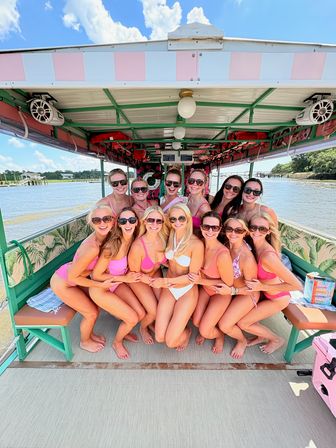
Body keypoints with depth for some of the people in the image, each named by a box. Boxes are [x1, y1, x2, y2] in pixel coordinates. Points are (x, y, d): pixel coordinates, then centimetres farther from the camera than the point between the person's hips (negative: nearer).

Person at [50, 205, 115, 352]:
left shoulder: (104, 237, -14)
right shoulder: (92, 247, -39)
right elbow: (72, 276, -28)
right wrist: (100, 285, -23)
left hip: (73, 276, 7)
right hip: (62, 283, -7)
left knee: (96, 305, 16)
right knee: (92, 313, 5)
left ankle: (90, 334, 45)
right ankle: (84, 342, 36)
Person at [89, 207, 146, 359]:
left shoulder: (133, 240, -13)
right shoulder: (113, 246, -34)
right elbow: (96, 275, -23)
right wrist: (124, 278, -21)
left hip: (117, 284, 6)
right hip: (101, 289, -6)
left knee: (141, 314, 4)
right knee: (132, 318, -5)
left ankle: (123, 330, 37)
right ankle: (117, 343, 28)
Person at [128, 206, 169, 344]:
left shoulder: (163, 238, -21)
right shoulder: (138, 246, -36)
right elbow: (134, 273, -20)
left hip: (156, 273, 4)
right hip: (139, 279, -4)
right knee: (154, 311, -6)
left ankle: (153, 323, 37)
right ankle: (143, 328, 32)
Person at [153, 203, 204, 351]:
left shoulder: (196, 244, -21)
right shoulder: (170, 237, -6)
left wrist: (165, 281, -17)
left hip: (187, 291, -4)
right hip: (169, 289, 4)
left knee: (171, 342, -2)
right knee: (159, 337, 3)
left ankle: (186, 331, 30)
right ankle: (178, 322, 32)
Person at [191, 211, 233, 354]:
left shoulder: (223, 254, -36)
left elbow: (228, 283, -22)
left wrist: (201, 281, -24)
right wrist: (200, 279, -15)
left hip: (221, 293, -4)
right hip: (205, 288, 5)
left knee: (205, 331, -1)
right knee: (196, 322, 7)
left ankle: (219, 336, 34)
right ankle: (207, 326, 42)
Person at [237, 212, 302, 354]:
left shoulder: (268, 256, -36)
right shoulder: (255, 245, -13)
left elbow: (297, 285, -31)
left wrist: (262, 287, -28)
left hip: (277, 298, -6)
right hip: (265, 292, 6)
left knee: (242, 323, 2)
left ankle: (276, 340, 26)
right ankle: (262, 335, 30)